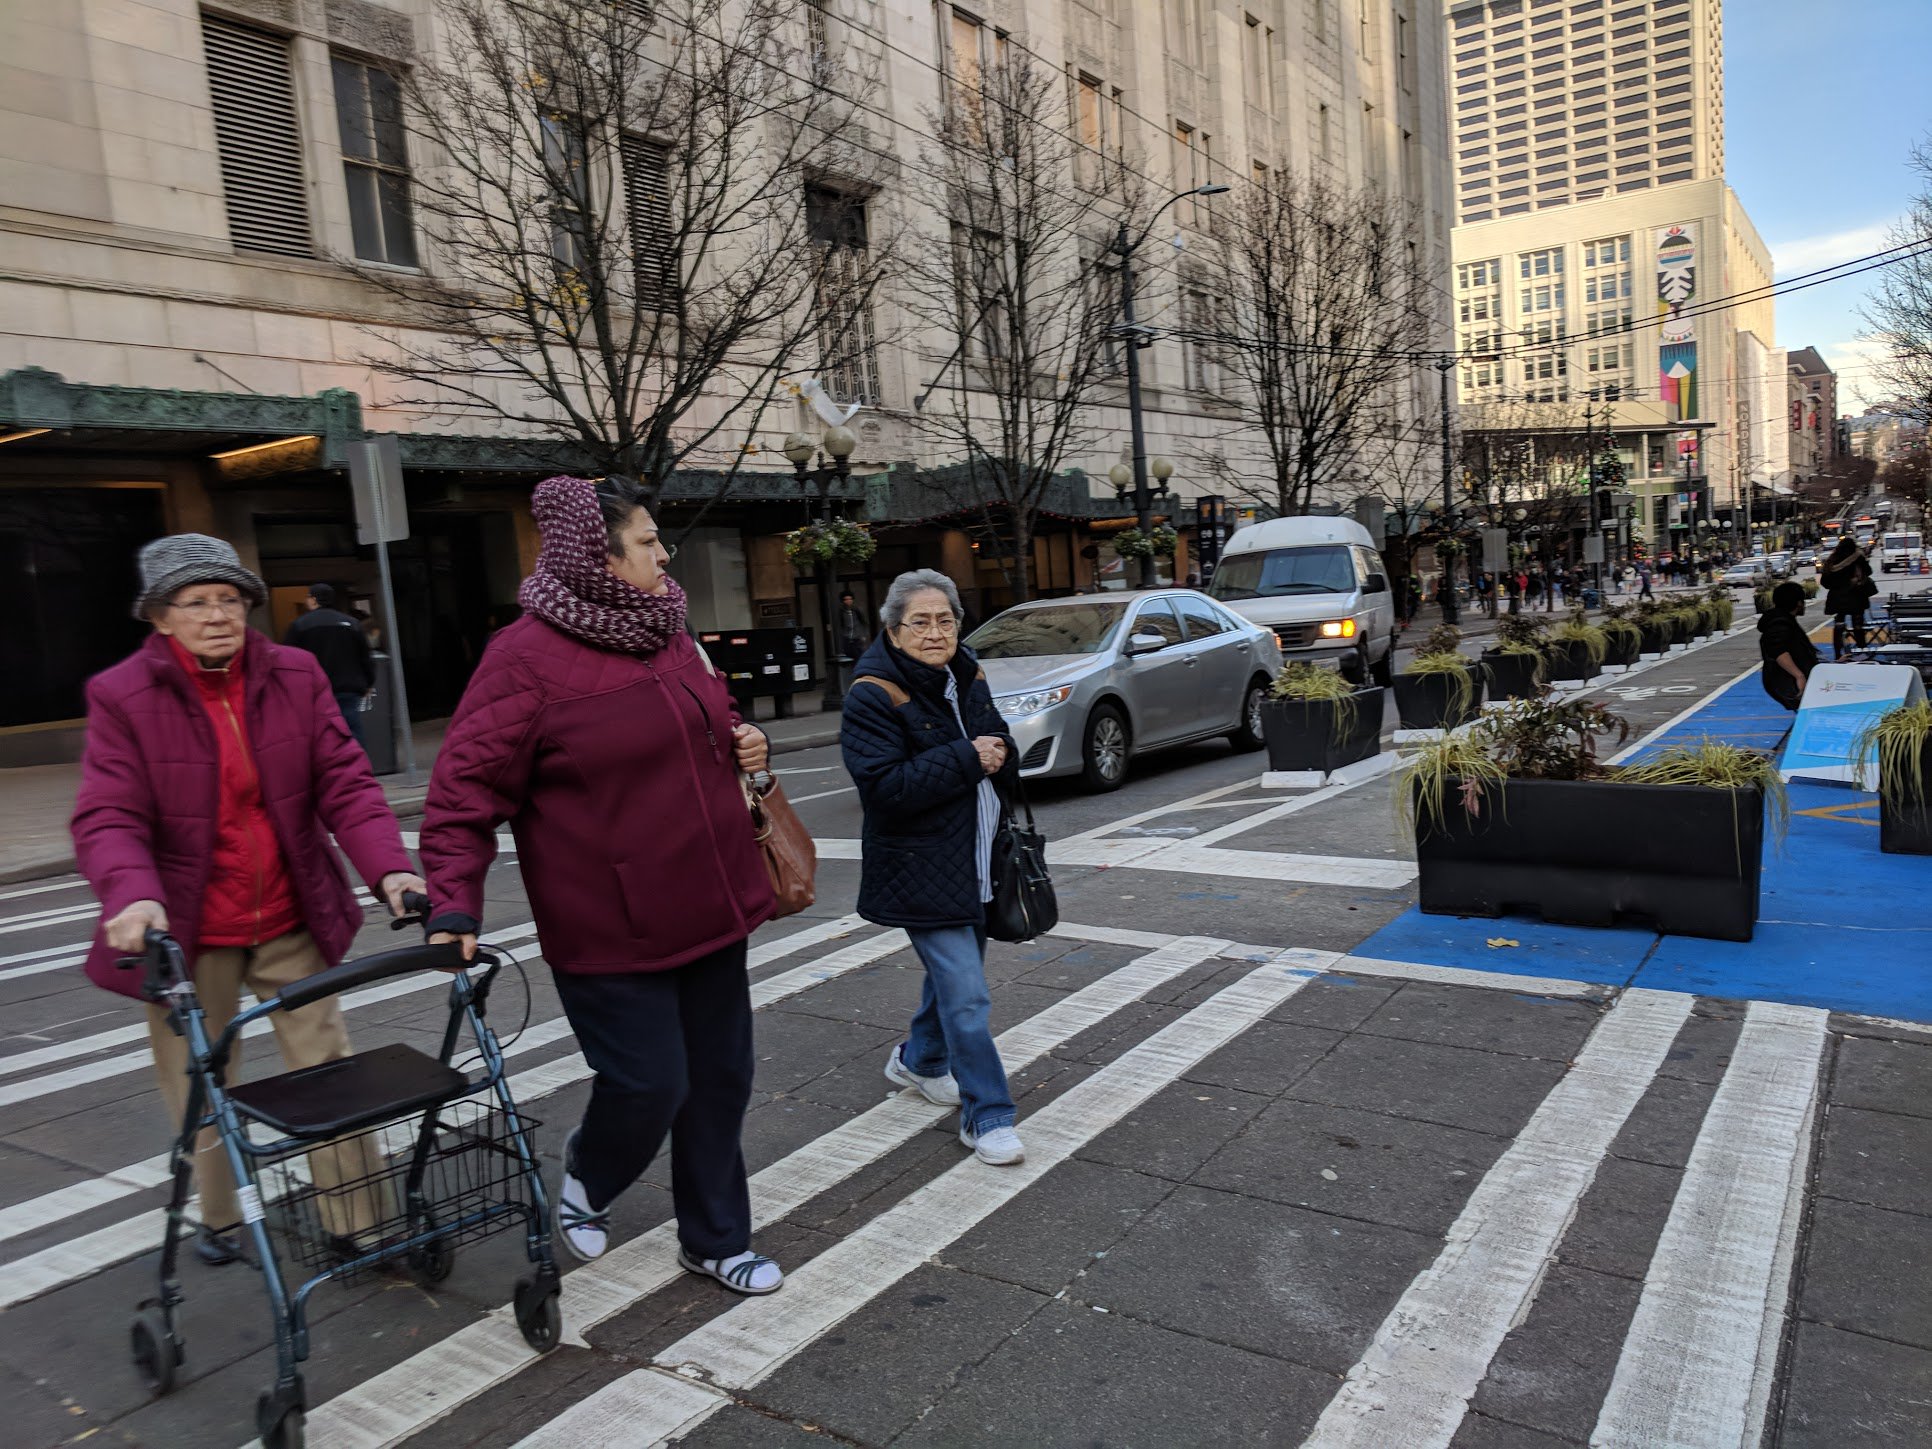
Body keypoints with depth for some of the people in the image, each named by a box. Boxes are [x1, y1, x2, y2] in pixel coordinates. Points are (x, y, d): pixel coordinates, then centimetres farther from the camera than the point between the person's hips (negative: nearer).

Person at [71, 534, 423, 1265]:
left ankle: (359, 1226, 16)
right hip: (189, 932, -1)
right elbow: (108, 817, -15)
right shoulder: (122, 696, -8)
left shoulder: (296, 676, -2)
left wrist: (388, 867, -23)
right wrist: (134, 895, -35)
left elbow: (344, 782, -7)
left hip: (292, 921, 2)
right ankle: (219, 1219, 37)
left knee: (328, 1070, 5)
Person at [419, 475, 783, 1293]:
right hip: (611, 929, -7)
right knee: (648, 1084, 0)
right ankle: (588, 1176, 36)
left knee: (719, 1080, 14)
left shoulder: (668, 636, 9)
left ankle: (716, 1240, 34)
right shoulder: (528, 658, -14)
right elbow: (465, 791, -15)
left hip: (710, 912, 7)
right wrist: (454, 906, -23)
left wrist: (746, 747, 4)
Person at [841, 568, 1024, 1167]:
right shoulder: (873, 697, -16)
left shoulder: (968, 678, 7)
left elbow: (1000, 752, 21)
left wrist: (999, 755, 1)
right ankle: (987, 1117, 5)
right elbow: (884, 786, -24)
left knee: (953, 973, 22)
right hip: (921, 872, -8)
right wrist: (965, 759, -24)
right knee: (966, 996, -8)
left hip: (975, 863, 8)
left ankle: (919, 1060, 46)